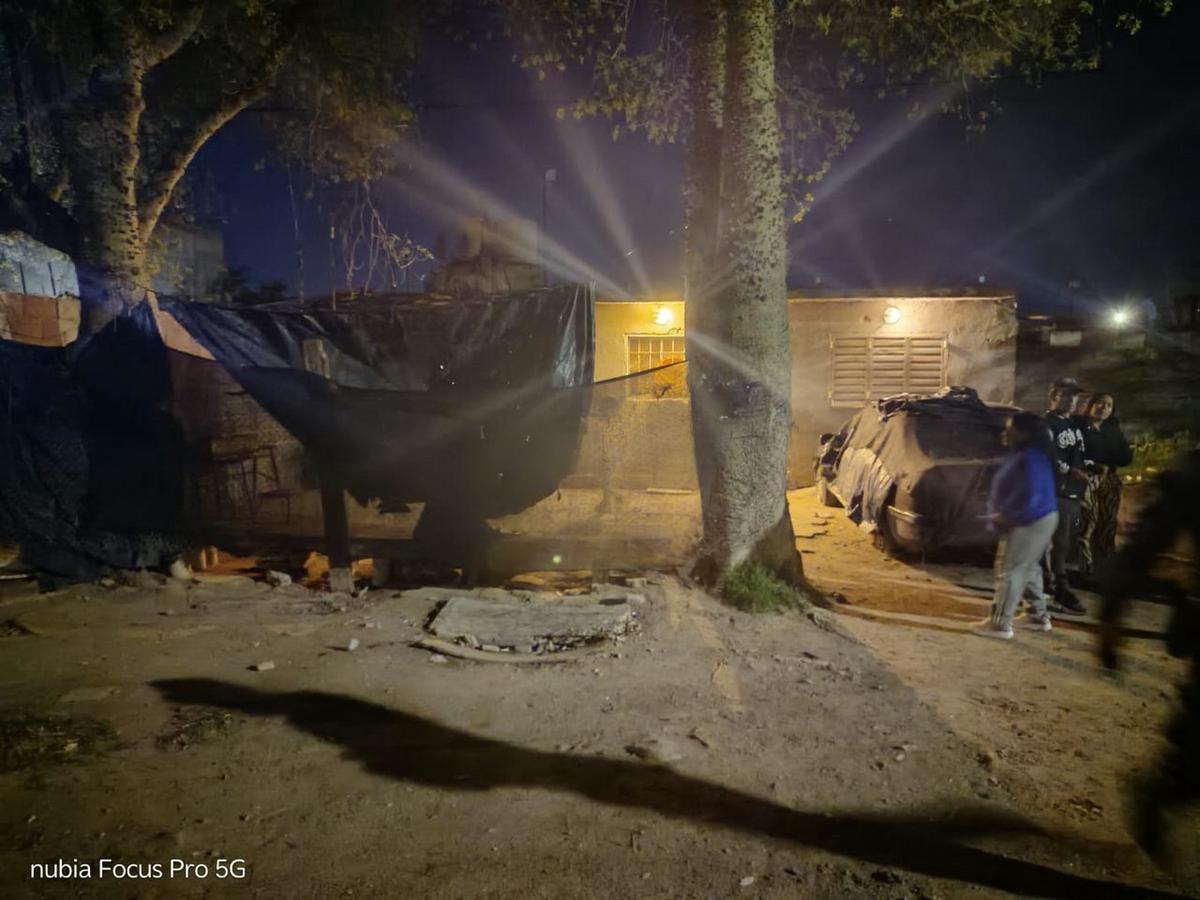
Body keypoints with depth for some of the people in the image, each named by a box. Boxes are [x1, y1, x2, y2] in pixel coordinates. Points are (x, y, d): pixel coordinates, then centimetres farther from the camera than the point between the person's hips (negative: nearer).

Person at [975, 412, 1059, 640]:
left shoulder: (1030, 459, -22)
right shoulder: (1019, 455, 10)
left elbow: (1030, 497, -28)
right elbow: (1003, 488, 17)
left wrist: (1007, 517, -18)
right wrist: (996, 512, 6)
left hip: (1031, 522, -11)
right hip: (1039, 520, 11)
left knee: (1009, 570, -6)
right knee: (1029, 567, 21)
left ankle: (1001, 624, -2)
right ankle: (1039, 616, 33)